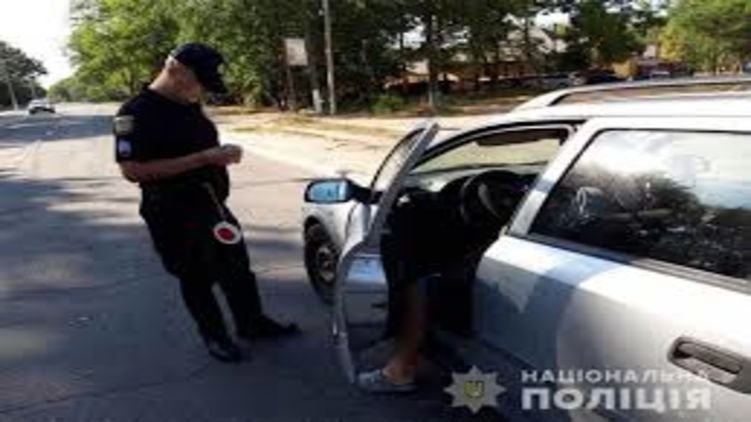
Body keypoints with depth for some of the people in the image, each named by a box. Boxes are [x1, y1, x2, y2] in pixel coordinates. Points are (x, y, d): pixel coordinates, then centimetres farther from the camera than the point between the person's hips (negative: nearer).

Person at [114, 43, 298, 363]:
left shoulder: (189, 106, 7)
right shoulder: (137, 113, -18)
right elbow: (132, 170, -27)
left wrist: (221, 154, 3)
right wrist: (202, 159, -30)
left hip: (212, 206, 8)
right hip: (174, 216, -8)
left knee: (238, 269, 18)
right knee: (196, 278, 10)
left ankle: (252, 324, 37)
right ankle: (214, 336, 31)